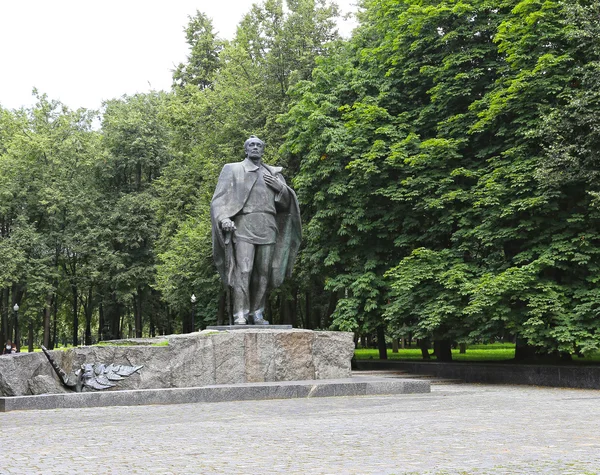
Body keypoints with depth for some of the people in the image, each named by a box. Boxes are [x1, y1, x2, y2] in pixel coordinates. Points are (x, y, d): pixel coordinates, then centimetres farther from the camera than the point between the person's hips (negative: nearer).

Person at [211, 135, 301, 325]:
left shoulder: (274, 174, 21)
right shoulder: (233, 169, 13)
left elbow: (287, 203, 21)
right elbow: (220, 198, 4)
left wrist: (281, 188, -1)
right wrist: (224, 218, -16)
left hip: (267, 227, 3)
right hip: (243, 225, -3)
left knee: (263, 272, -1)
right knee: (242, 271, -14)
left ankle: (256, 314, 5)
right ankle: (240, 315, -17)